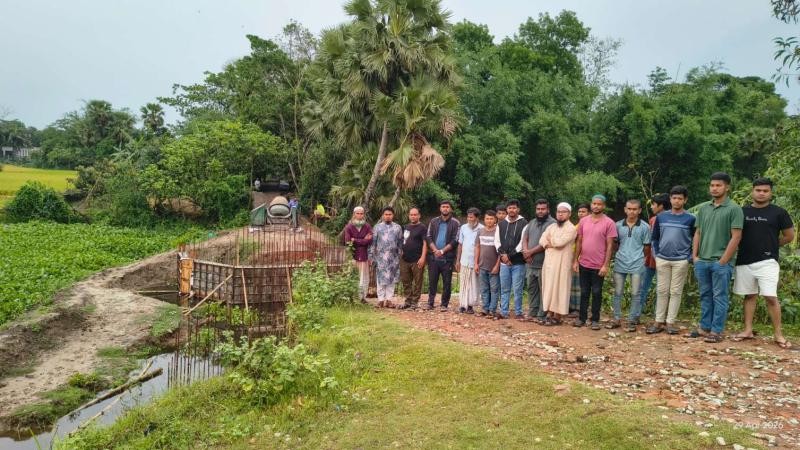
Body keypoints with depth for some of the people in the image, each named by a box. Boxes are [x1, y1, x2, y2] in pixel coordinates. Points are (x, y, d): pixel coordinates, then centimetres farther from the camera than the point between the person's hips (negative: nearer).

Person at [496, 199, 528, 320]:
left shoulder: (524, 223, -2)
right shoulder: (501, 224, 12)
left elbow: (523, 243, -9)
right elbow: (497, 241, 7)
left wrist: (510, 255, -10)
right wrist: (503, 254, -8)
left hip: (518, 262, -4)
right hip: (504, 262, 4)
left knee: (517, 289, 0)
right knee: (504, 289, 8)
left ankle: (518, 312, 10)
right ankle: (504, 312, 15)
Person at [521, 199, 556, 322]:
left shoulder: (552, 223, -9)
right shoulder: (531, 223, 16)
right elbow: (525, 239, 13)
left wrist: (530, 252, -11)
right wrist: (526, 251, -7)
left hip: (544, 264, -7)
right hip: (531, 263, 7)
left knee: (543, 290, 0)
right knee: (532, 289, 13)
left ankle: (541, 316, 7)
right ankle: (532, 313, 22)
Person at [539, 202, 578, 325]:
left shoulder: (571, 228, -7)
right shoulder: (551, 226, 14)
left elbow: (560, 242, -20)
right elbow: (542, 240, 3)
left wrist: (549, 240, -2)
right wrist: (552, 244, -14)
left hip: (562, 263, -6)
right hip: (549, 261, 6)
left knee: (559, 288, -2)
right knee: (549, 287, 8)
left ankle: (557, 316, 4)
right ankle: (549, 314, 14)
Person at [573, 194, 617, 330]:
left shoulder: (609, 223, -6)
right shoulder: (583, 221, 5)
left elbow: (609, 246, -8)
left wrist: (606, 265, -12)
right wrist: (575, 260, 5)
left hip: (599, 266, -3)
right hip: (583, 264, 3)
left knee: (596, 293, 6)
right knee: (584, 292, 11)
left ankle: (595, 320, 16)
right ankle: (582, 318, 20)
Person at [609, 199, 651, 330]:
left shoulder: (645, 227, -1)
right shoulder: (618, 225, 5)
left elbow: (646, 246, 6)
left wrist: (638, 257, 6)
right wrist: (619, 255, 6)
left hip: (637, 264, -2)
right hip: (620, 263, 2)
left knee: (635, 293, 3)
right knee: (618, 292, 7)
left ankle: (632, 320, 13)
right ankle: (616, 319, 17)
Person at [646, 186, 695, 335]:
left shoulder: (690, 219, -2)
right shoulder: (661, 217, 5)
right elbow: (655, 237, 13)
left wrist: (690, 257, -5)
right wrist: (656, 254, 4)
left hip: (681, 261, -2)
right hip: (662, 260, 2)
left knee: (675, 292, 3)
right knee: (661, 291, 6)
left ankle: (670, 322, 10)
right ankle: (659, 321, 12)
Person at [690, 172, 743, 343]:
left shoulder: (734, 209, -5)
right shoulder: (703, 208, 11)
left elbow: (736, 237, -9)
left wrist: (723, 261, -12)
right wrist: (695, 256, 6)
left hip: (721, 262, -5)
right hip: (702, 261, 5)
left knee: (719, 297, 1)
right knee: (705, 296, 12)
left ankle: (716, 331, 7)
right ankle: (704, 327, 21)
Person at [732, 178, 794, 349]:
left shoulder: (778, 212, 1)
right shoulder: (743, 211, 7)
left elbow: (789, 236, 8)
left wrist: (770, 246, 9)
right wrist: (746, 246, 3)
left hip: (767, 262, -3)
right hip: (745, 262, 3)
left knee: (771, 297, -8)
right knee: (749, 295, 10)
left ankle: (778, 334, 1)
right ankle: (748, 330, 16)